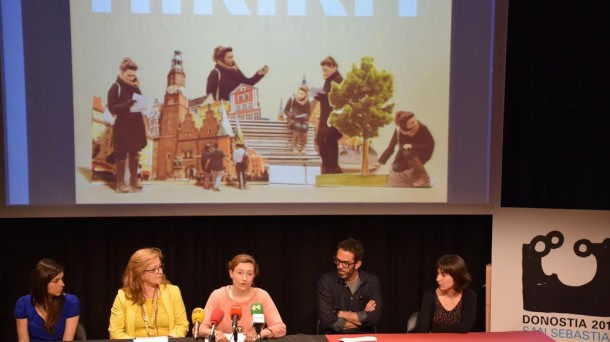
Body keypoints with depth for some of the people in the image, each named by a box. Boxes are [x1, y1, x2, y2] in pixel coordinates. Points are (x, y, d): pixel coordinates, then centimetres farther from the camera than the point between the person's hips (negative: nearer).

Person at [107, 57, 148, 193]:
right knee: (121, 154, 3)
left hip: (136, 125, 6)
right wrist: (126, 105, -30)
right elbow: (112, 108, -15)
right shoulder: (115, 87, -10)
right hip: (122, 126, -6)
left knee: (134, 152, 15)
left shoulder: (135, 87, 7)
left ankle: (134, 179, 28)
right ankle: (120, 182, 13)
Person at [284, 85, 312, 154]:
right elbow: (286, 110, 1)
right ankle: (295, 147, -25)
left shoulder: (307, 103, -1)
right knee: (298, 126, -36)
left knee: (304, 127, -34)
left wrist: (301, 116, -16)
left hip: (303, 120, 1)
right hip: (292, 119, -1)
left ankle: (303, 147, -19)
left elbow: (308, 114, 3)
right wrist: (292, 115, -17)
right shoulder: (291, 100, -5)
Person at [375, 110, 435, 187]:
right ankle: (414, 168, 19)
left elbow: (430, 146, -25)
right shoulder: (399, 131, -20)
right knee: (396, 168, -12)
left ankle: (423, 177, -16)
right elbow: (390, 148, -17)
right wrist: (380, 161, -28)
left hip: (422, 154, -4)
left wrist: (412, 146, -36)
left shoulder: (422, 128, -28)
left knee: (408, 153, -34)